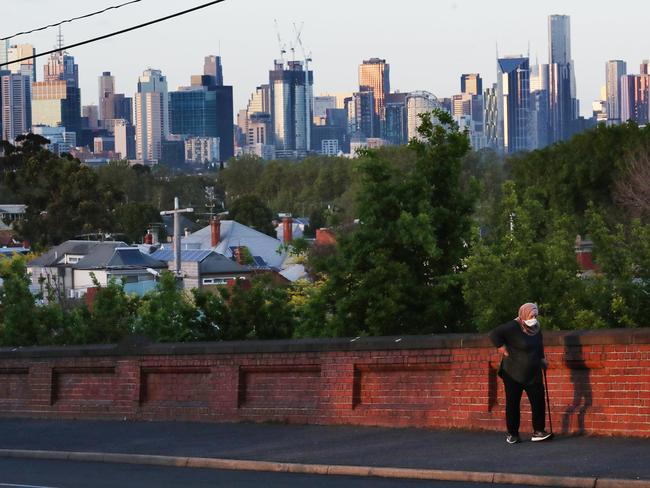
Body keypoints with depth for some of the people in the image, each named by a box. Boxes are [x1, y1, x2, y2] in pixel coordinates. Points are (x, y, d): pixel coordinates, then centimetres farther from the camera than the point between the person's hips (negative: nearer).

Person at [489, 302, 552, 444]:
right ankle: (512, 434, 11)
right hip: (513, 374, -6)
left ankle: (538, 432, 1)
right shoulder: (513, 327, -15)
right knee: (512, 404, 2)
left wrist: (541, 358, 15)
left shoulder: (536, 329, 8)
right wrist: (503, 349, -18)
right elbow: (494, 334, -22)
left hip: (533, 374, 6)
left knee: (538, 402, -3)